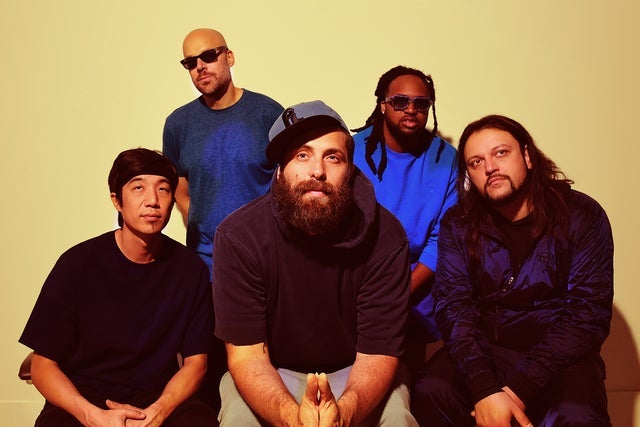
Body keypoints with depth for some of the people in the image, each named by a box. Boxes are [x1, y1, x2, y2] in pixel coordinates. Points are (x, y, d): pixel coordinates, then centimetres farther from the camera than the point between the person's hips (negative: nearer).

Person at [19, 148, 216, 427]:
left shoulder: (190, 269, -2)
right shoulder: (77, 264, -7)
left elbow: (195, 361, 2)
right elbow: (43, 364, -4)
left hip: (160, 398, 2)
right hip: (80, 401, -1)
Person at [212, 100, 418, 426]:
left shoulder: (384, 236, -17)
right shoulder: (238, 236, -19)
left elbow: (378, 351, -18)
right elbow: (246, 352, -19)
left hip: (353, 372, 1)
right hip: (273, 372, 0)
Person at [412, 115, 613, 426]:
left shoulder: (582, 217, -6)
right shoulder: (457, 225, 1)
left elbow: (588, 314, -11)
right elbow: (453, 307, -9)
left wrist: (519, 390, -21)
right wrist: (485, 389, -26)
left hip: (558, 356, -2)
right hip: (484, 350, 3)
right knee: (430, 392, -26)